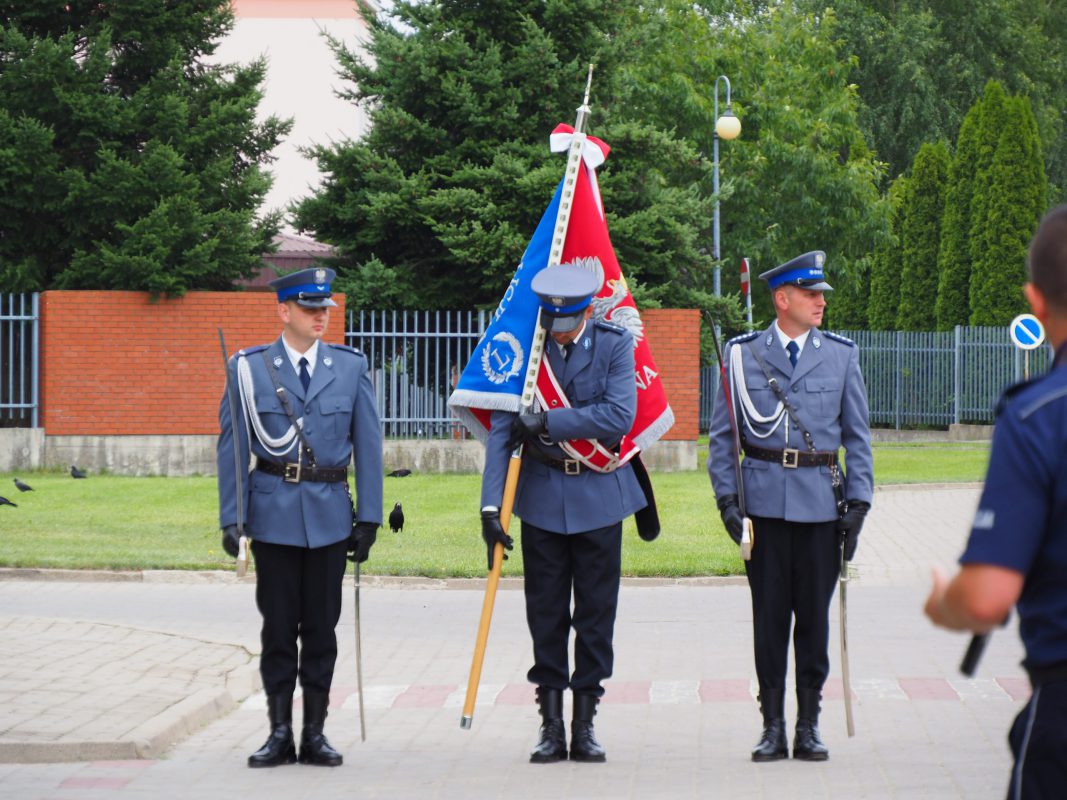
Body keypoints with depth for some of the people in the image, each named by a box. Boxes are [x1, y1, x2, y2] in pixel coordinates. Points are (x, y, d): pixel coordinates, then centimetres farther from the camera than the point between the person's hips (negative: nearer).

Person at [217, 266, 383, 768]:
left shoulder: (350, 366, 5)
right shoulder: (249, 368, 0)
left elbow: (367, 444, 5)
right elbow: (232, 446, 0)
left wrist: (369, 517, 0)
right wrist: (231, 518, -5)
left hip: (329, 514, 1)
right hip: (274, 514, -1)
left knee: (321, 628, 5)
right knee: (278, 627, 4)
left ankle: (315, 733, 12)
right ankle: (280, 734, 10)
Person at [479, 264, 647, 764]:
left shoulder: (614, 345, -4)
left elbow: (620, 417, -15)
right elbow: (502, 427, -7)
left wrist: (547, 421, -18)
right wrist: (491, 503, -14)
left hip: (599, 493, 0)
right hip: (542, 496, 1)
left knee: (596, 613, 3)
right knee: (546, 615, 3)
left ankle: (584, 726, 10)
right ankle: (551, 726, 10)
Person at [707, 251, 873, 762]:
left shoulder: (841, 355, 6)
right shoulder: (742, 355, 4)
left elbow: (857, 435, 9)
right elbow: (722, 434, 7)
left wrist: (858, 501, 0)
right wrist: (726, 497, -2)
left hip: (820, 503, 1)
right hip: (764, 503, -1)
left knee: (814, 616, 4)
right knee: (769, 616, 2)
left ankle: (809, 725, 12)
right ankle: (773, 726, 9)